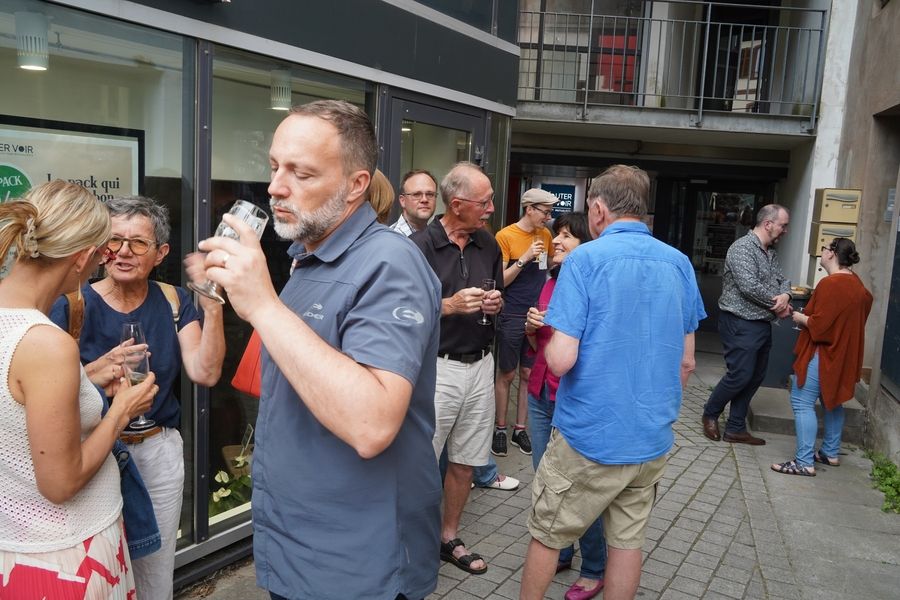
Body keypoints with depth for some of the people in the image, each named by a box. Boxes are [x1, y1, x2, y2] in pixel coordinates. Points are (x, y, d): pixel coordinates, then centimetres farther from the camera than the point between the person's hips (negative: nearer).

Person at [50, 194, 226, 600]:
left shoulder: (174, 303, -1)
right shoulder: (74, 305, -8)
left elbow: (205, 373, -13)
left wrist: (212, 308, -23)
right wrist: (99, 370, -28)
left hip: (160, 451, 2)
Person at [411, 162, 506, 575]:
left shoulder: (488, 245, 8)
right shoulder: (420, 246, -11)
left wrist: (496, 304, -2)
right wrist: (450, 305, -20)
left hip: (480, 366, 6)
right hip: (437, 367, -6)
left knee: (465, 460, 15)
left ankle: (449, 538, 32)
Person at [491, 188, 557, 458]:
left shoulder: (545, 234, 7)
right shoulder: (505, 236, -9)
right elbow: (499, 281, -11)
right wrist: (524, 258, -21)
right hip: (512, 317, -5)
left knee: (529, 374, 9)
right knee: (507, 375, 6)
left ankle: (520, 429, 21)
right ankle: (500, 429, 20)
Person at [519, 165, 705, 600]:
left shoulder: (585, 259, -14)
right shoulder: (680, 264, 3)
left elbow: (560, 360, -20)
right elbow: (686, 362, 9)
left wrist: (550, 345, 2)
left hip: (589, 436, -5)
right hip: (653, 438, 5)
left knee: (546, 536, 13)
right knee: (628, 541, 16)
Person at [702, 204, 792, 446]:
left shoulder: (771, 252, 14)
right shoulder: (742, 248, -16)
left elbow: (782, 279, 13)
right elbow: (750, 287, -24)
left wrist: (785, 295, -11)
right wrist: (778, 302, -11)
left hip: (762, 324, 9)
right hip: (741, 324, -9)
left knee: (755, 378, 11)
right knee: (740, 376, -6)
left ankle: (735, 429, 19)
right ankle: (710, 414, 18)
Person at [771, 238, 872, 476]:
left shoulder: (830, 284, -21)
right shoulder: (855, 283, 11)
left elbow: (819, 325, -24)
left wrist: (801, 318, -6)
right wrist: (808, 317, 13)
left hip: (823, 353, -10)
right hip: (842, 354, 10)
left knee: (802, 402, -8)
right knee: (832, 401, 20)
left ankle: (805, 462, -8)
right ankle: (831, 453, 31)